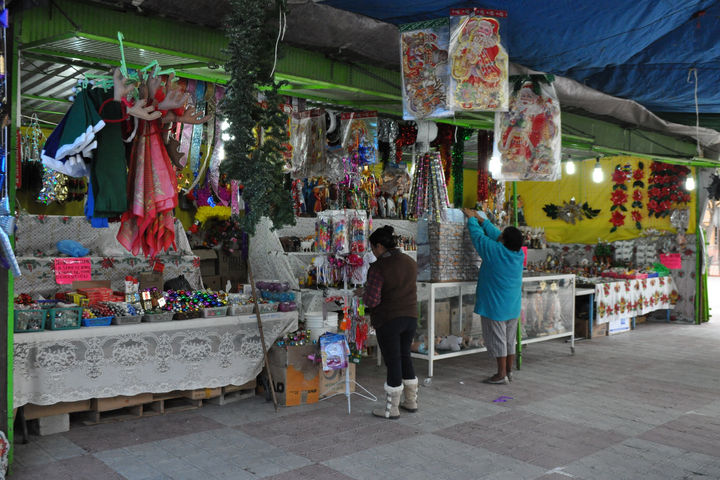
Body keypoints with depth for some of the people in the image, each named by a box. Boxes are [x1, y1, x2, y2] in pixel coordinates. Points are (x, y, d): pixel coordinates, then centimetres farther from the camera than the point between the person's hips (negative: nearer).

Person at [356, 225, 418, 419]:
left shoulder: (379, 267, -17)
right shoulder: (410, 262, 5)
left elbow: (372, 300, -21)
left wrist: (363, 293, 1)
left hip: (388, 321, -7)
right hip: (410, 317, 7)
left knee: (392, 361, 2)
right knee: (405, 356, 20)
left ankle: (391, 408, 14)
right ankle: (411, 401, 31)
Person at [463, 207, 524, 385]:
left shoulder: (495, 251, -20)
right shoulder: (519, 254, -1)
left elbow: (478, 235, -7)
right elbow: (494, 234, 10)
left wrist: (472, 218, 9)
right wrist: (482, 220, 18)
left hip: (495, 306, -7)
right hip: (513, 306, 7)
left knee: (497, 339, 2)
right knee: (509, 340, 14)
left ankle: (501, 374, 7)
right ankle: (509, 371, 23)